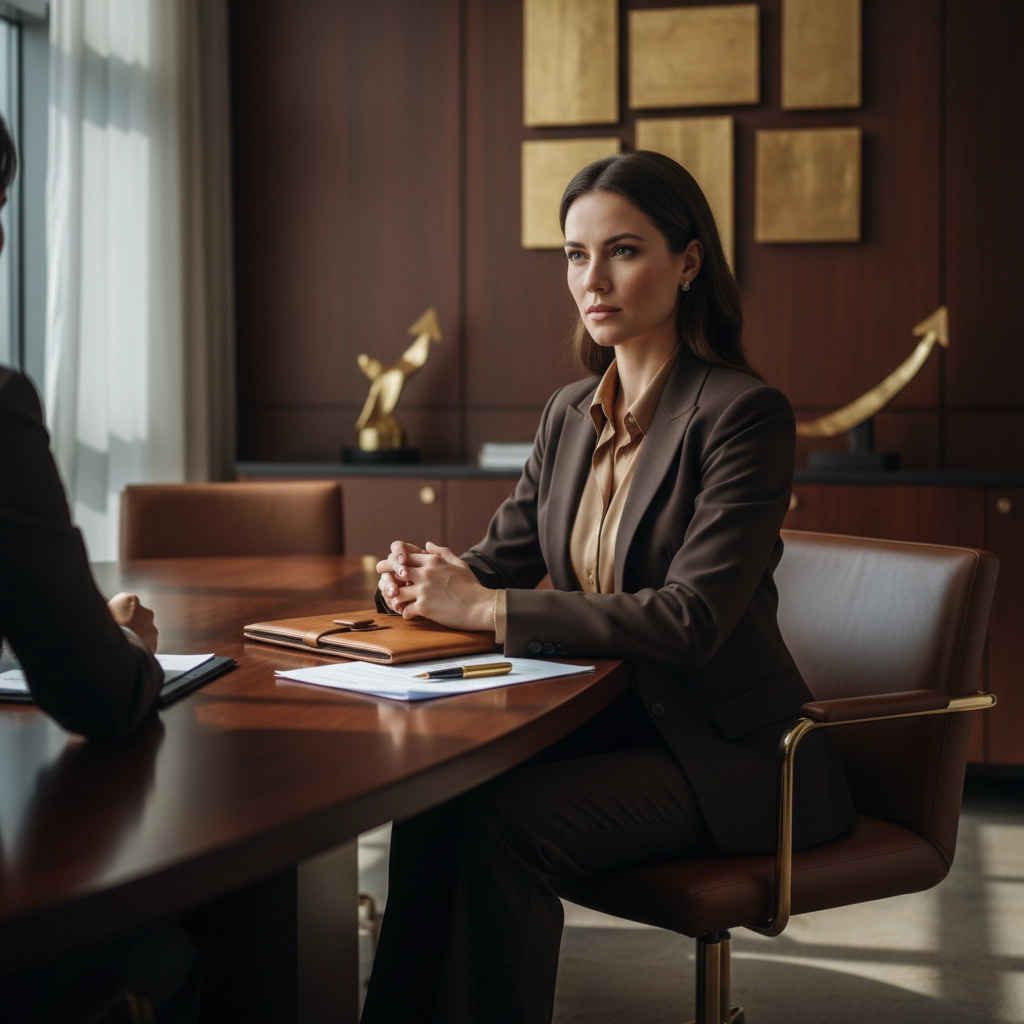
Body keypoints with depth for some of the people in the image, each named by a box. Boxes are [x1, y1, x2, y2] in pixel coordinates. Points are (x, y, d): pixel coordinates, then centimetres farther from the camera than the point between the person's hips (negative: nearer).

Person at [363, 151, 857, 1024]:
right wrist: (427, 578, -10)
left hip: (726, 748, -6)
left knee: (506, 820, -28)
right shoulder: (571, 413, 9)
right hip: (609, 716, 6)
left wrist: (487, 608, -24)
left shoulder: (744, 413, -14)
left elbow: (691, 619, -23)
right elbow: (502, 558, 14)